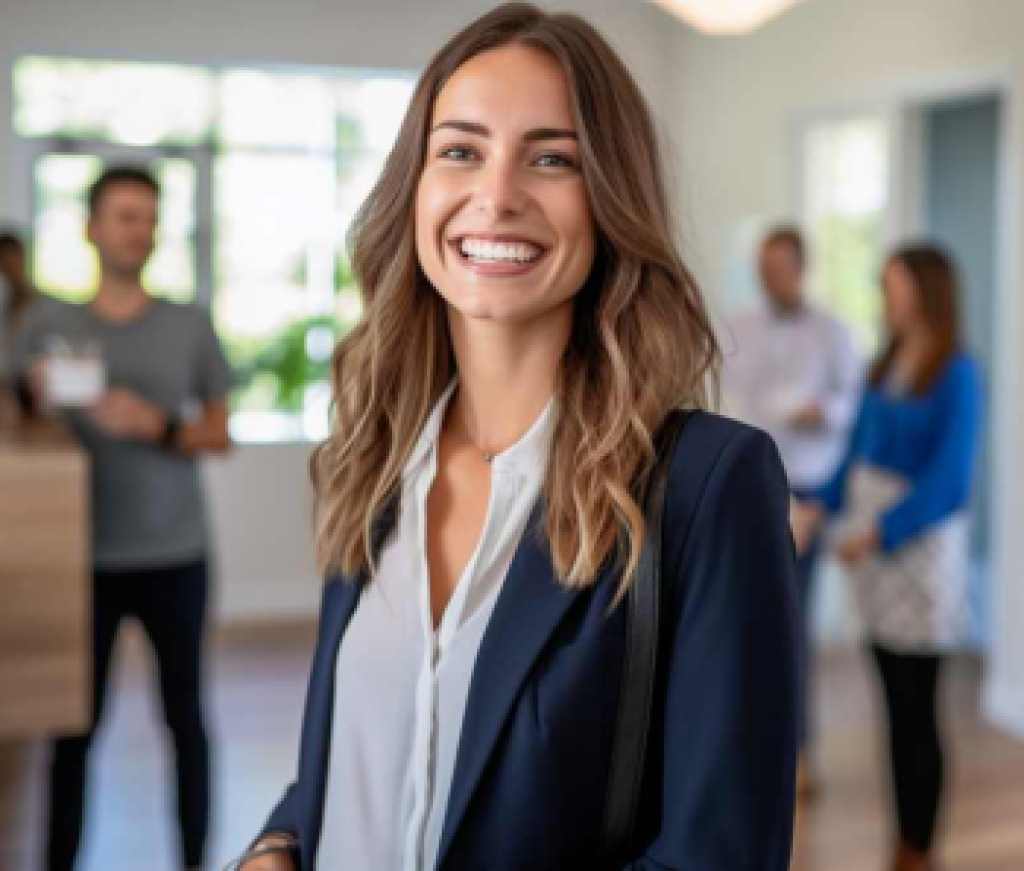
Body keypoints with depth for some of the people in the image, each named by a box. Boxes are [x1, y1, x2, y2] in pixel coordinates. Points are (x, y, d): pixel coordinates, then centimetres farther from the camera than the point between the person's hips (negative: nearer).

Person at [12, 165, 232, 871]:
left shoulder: (191, 325, 4)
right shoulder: (50, 326, 4)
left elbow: (219, 434, 6)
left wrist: (159, 427, -13)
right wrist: (43, 402, -14)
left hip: (174, 556, 0)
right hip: (85, 556, 0)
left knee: (185, 715, 6)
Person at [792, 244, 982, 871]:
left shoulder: (957, 374, -12)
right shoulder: (884, 366, 7)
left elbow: (949, 483, -17)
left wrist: (878, 533, -21)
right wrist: (818, 507, -4)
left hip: (919, 543, -6)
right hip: (872, 548, 6)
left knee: (916, 711, 4)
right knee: (897, 707, 12)